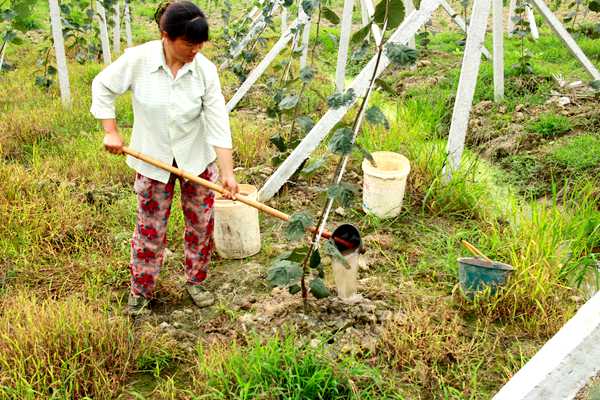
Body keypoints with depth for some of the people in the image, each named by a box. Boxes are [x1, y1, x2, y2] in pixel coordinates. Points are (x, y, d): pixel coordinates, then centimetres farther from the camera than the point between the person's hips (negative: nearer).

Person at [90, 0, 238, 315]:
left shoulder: (205, 69, -18)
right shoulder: (137, 60, -20)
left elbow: (218, 122, -18)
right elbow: (103, 87, -4)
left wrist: (227, 171, -23)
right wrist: (111, 132, -9)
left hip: (198, 159, 1)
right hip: (153, 159, -1)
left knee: (201, 223, 12)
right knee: (150, 228, 9)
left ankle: (195, 280, 35)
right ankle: (140, 290, 28)